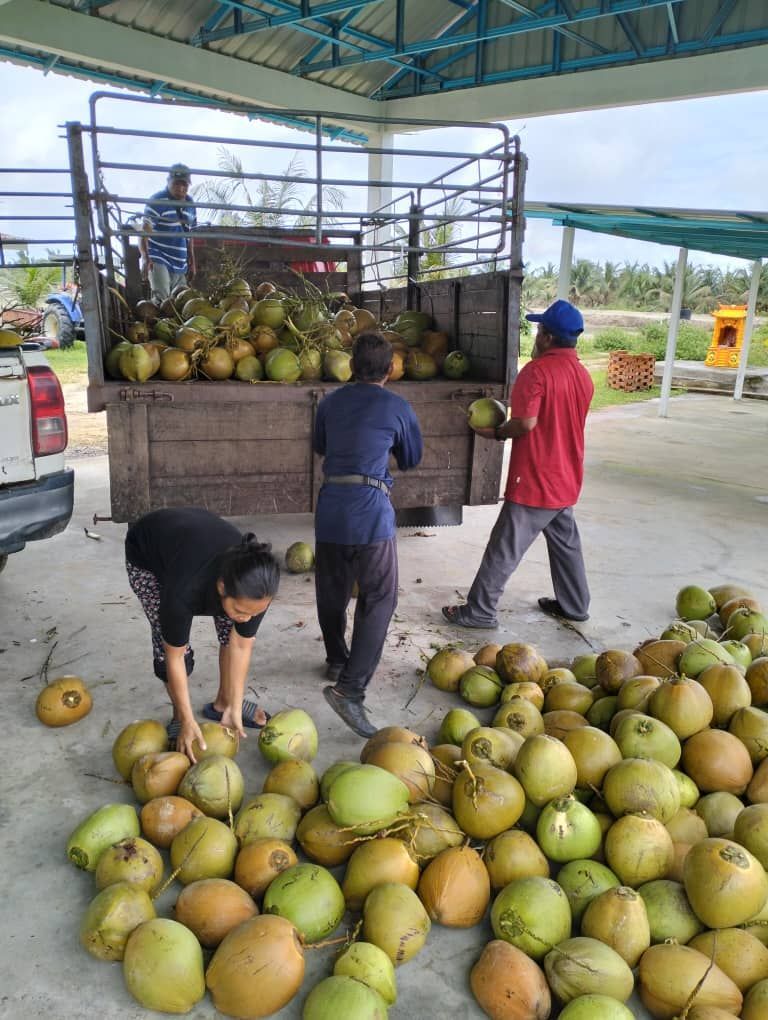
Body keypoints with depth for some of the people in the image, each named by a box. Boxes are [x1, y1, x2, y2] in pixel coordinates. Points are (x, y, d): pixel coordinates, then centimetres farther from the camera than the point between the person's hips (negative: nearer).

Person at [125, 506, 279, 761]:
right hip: (146, 553, -3)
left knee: (232, 629, -6)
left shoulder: (256, 586, -33)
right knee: (167, 640, -15)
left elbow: (241, 645, -18)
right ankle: (179, 716, 8)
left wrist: (234, 708, -15)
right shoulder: (185, 590, -45)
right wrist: (188, 722, -23)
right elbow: (174, 655, -29)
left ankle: (223, 702, 16)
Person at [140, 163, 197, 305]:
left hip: (180, 264, 6)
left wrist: (191, 260, 19)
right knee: (161, 300, -19)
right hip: (158, 260, -6)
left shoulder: (190, 204, 11)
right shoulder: (157, 201, -9)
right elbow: (144, 232, -16)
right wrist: (146, 258, -30)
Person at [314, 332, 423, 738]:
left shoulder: (330, 402, 11)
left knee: (332, 591, 19)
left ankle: (337, 659, 39)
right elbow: (411, 459, 15)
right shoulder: (398, 408, 1)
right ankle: (349, 687, -13)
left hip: (330, 508, 5)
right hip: (372, 511, -4)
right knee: (378, 598, -2)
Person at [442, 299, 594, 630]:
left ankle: (479, 611, 7)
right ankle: (574, 605, 31)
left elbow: (526, 422, -24)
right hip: (566, 479, 8)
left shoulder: (538, 370, -17)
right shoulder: (583, 375, 9)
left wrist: (495, 433, -7)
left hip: (535, 481, -8)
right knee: (566, 543, 20)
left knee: (505, 549, -1)